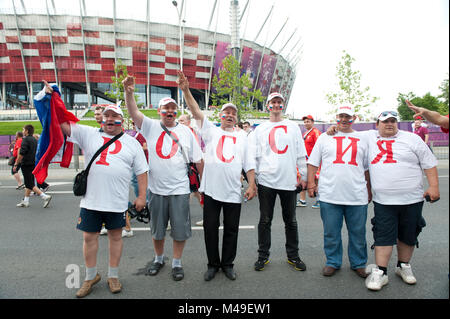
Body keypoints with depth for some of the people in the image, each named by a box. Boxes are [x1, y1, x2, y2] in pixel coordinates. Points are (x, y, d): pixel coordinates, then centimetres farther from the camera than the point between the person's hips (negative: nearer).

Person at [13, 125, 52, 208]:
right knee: (29, 183, 16)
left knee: (30, 184, -7)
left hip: (26, 165, -9)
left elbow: (21, 154, -18)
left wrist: (16, 165, -12)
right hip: (33, 165, 9)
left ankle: (45, 197, -18)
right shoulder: (35, 140, 12)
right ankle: (25, 201, 23)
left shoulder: (25, 140, -13)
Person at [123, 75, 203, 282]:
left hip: (180, 189, 0)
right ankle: (159, 259, 37)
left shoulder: (185, 131, 4)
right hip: (156, 189, 1)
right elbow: (133, 112, -12)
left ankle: (177, 262, 26)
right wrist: (128, 92, -29)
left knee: (180, 228, 6)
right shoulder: (151, 127, 3)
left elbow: (198, 160, 5)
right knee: (157, 228, 15)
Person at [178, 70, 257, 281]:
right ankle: (213, 264, 25)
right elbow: (196, 112, -4)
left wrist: (252, 185, 2)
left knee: (231, 229, 10)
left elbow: (249, 164, 10)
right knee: (210, 228, 8)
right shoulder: (211, 131, 8)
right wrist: (185, 90, -15)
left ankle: (227, 264, 27)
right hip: (211, 190, -1)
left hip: (233, 192, 1)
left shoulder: (242, 137, 12)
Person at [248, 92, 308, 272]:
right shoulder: (260, 129, 8)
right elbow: (253, 156, 6)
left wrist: (304, 177, 6)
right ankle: (263, 255, 20)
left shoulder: (293, 127, 10)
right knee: (265, 220, 6)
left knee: (290, 221, 10)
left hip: (289, 181, 1)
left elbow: (301, 154, 10)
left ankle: (293, 255, 25)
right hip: (266, 181, -1)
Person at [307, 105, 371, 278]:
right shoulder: (325, 137, 9)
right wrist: (311, 183, 0)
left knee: (358, 233, 10)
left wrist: (369, 190, 15)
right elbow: (313, 162, 8)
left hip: (357, 196, 1)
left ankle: (359, 264, 27)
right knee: (331, 232, 7)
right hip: (329, 195, -1)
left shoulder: (362, 139, 13)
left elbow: (367, 168, 17)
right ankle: (332, 262, 24)